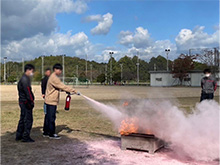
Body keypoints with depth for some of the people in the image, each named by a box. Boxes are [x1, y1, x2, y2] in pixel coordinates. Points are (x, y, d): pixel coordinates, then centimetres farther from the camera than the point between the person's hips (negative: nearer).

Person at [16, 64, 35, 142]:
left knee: (22, 119, 16)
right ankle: (26, 137, 0)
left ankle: (19, 136, 24)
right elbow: (27, 91, -21)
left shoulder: (24, 78, 18)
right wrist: (31, 101, -19)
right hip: (26, 103, -11)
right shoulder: (25, 79, -15)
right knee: (28, 119, -5)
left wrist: (31, 100, 18)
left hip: (22, 102, 11)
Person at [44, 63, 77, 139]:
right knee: (51, 117, -4)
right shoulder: (54, 78, -17)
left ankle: (46, 132, 24)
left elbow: (59, 87, 15)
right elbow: (62, 86, -21)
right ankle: (52, 134, 3)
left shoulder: (54, 77, 17)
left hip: (50, 101, 10)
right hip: (51, 101, -10)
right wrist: (72, 90, -18)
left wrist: (67, 90, 0)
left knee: (48, 117, 15)